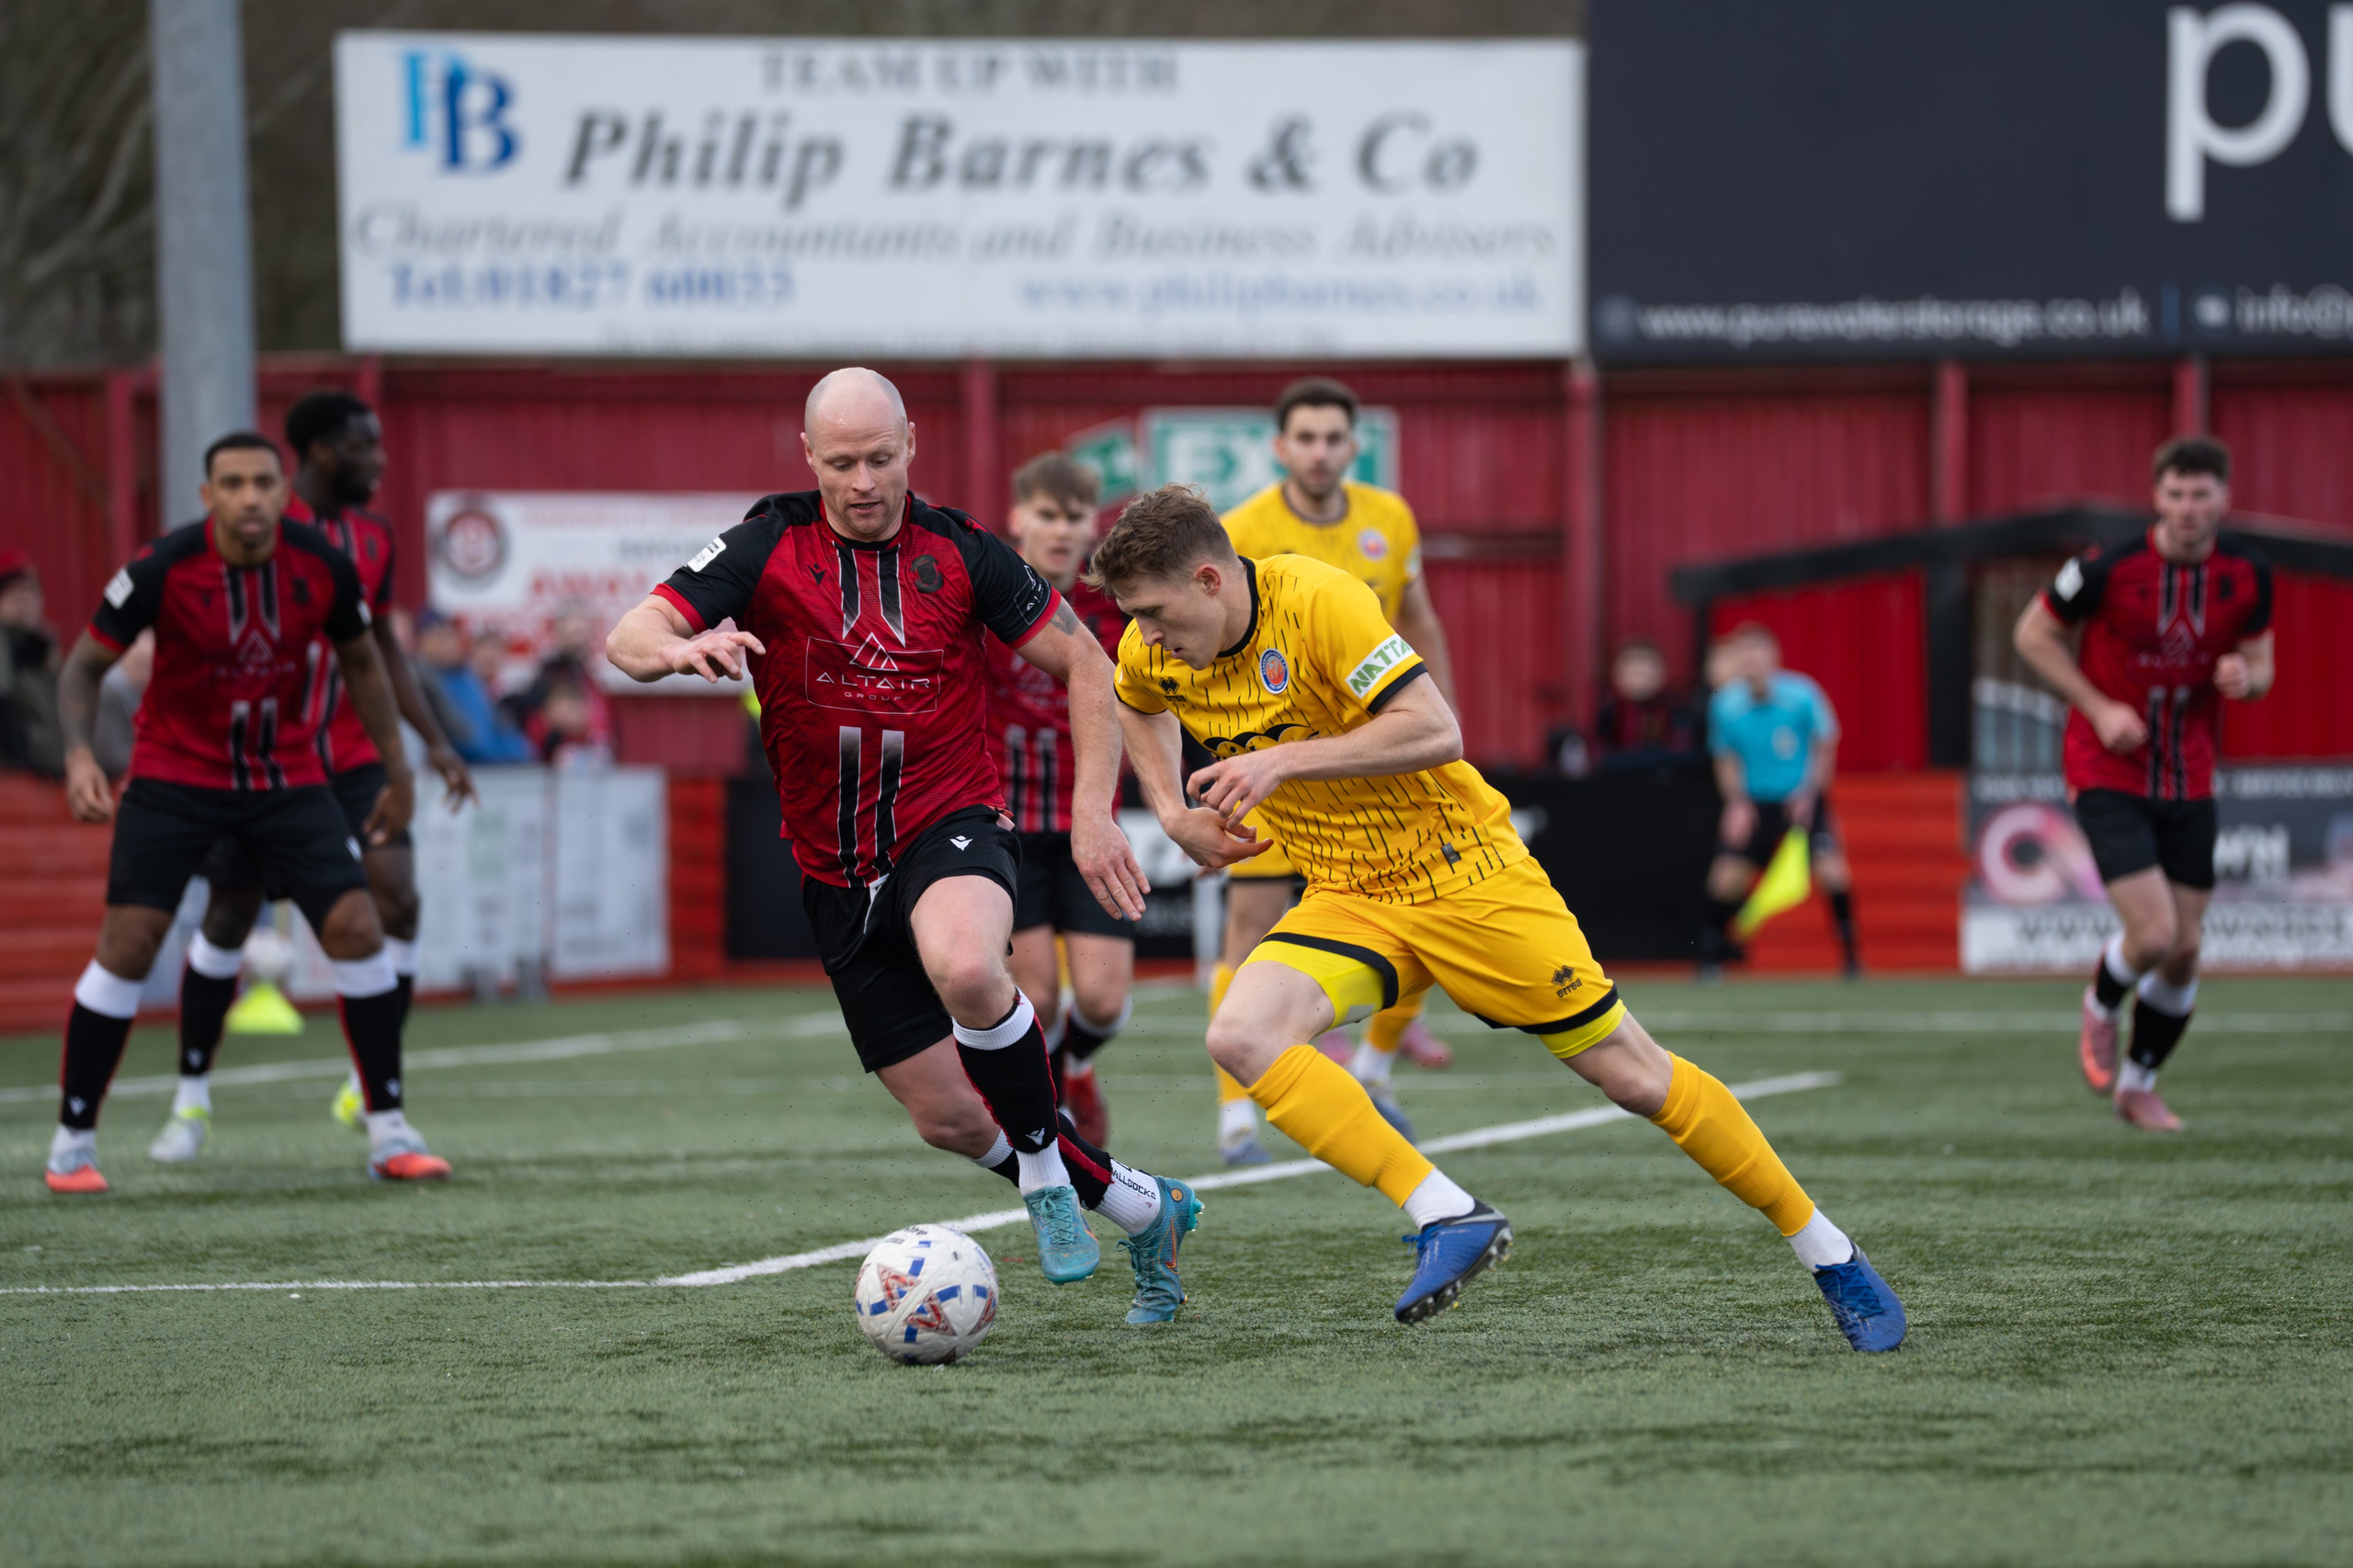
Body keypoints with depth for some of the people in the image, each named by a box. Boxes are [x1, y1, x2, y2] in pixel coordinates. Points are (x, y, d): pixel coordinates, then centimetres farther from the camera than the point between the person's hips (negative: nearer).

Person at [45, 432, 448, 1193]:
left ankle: (389, 1132, 2)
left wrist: (396, 768, 9)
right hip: (174, 777, -2)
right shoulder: (163, 569, -19)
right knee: (128, 944, -10)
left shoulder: (323, 565, -11)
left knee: (356, 929, -10)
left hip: (288, 779, 2)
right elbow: (86, 664, -9)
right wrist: (78, 752, -26)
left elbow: (361, 662, 8)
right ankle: (73, 1141, 4)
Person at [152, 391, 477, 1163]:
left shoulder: (372, 539, 9)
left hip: (354, 756, 5)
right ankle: (192, 1096, 17)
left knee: (396, 898, -13)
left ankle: (372, 1090, -2)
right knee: (230, 917, 1)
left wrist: (434, 742, 14)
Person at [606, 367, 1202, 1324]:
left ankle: (1043, 1165, -14)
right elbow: (627, 641, -14)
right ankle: (1144, 1213, 26)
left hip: (952, 827, -3)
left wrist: (1091, 813, -7)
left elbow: (1086, 666, 3)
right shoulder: (767, 547, -5)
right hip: (838, 875, 3)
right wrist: (681, 647, -38)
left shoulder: (959, 553, -4)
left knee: (964, 968, -38)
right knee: (947, 1118, 4)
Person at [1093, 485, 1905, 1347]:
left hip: (1462, 877, -6)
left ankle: (1828, 1252, 15)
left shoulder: (1317, 600, -23)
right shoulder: (1152, 651, -4)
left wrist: (1282, 760, -31)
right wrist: (1173, 811, 6)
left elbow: (1434, 731, -29)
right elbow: (1137, 707, 22)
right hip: (1348, 902, 6)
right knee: (1241, 1036, -23)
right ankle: (1449, 1218, -21)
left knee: (1637, 1079, -1)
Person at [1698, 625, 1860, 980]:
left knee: (1831, 870, -19)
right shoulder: (1725, 706, -8)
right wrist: (1737, 802, -8)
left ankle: (1851, 950, 0)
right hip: (1754, 801, 2)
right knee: (1728, 876, -11)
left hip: (1803, 799, -2)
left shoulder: (1802, 695, -15)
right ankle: (1711, 957, 8)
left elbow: (1825, 747, -3)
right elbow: (1726, 760, 7)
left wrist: (1808, 794, -14)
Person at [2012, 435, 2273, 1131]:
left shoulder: (2248, 576, -4)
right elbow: (2033, 634, -3)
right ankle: (2100, 1007, 19)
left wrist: (2244, 676, -16)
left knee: (2184, 950, 5)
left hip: (2190, 781, 4)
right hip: (2109, 776, -4)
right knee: (2153, 933, -17)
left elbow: (2261, 665, 10)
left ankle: (2138, 1086, 27)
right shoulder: (2110, 568, -16)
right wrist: (2099, 708, -13)